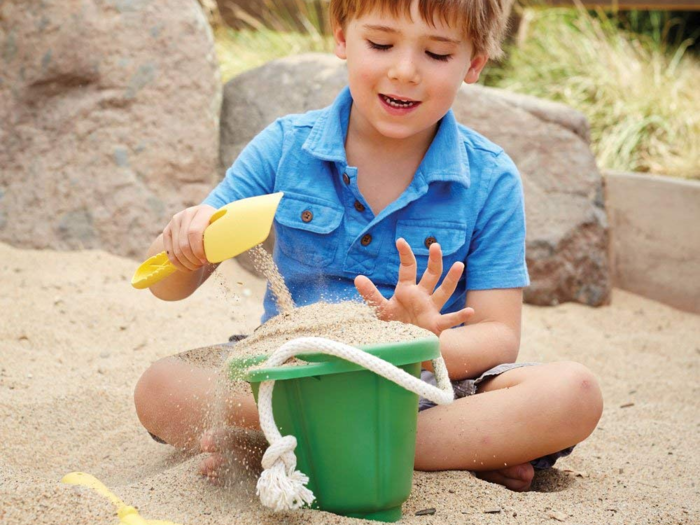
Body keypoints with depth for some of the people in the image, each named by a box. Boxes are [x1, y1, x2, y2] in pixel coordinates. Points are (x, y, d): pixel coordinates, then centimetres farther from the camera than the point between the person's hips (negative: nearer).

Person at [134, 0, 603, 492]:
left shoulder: (491, 179, -5)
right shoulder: (286, 147, -3)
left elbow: (499, 336, -9)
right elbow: (171, 286, -1)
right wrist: (186, 242, -26)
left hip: (425, 388, 0)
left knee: (574, 393, -26)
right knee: (160, 388, -25)